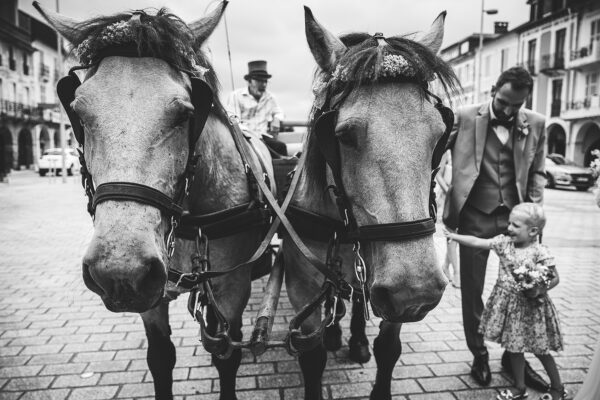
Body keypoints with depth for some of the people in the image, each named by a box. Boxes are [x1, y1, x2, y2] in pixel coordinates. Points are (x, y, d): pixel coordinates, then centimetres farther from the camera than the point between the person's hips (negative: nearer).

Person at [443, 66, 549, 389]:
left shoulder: (536, 124, 4)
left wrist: (534, 210, 1)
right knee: (471, 290, 7)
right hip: (474, 217, -2)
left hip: (516, 217, 3)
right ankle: (479, 355, 27)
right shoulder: (464, 118, -5)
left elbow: (537, 171, 12)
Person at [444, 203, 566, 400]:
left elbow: (555, 278, -7)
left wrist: (539, 290, -23)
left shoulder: (540, 253, -16)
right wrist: (453, 236, -10)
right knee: (514, 347, 15)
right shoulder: (504, 242, -4)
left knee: (540, 350, 10)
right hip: (507, 305, 5)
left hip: (530, 306, -4)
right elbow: (477, 242, -5)